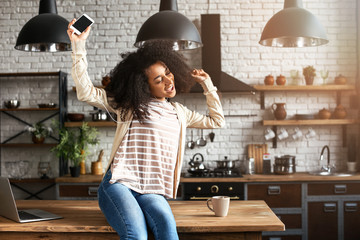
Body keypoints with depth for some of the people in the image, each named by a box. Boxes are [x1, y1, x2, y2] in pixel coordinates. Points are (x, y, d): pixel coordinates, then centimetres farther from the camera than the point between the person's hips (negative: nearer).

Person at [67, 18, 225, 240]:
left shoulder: (179, 112, 22)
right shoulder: (129, 105, 8)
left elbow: (217, 121, 31)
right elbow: (86, 92, -1)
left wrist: (207, 84, 25)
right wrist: (79, 46, -7)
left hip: (152, 192, 3)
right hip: (120, 183, -3)